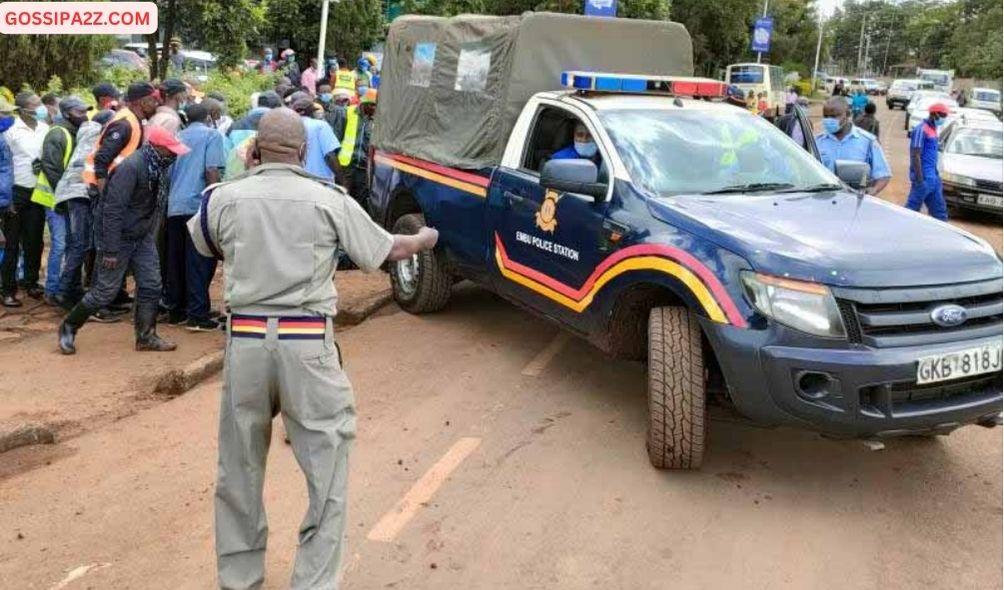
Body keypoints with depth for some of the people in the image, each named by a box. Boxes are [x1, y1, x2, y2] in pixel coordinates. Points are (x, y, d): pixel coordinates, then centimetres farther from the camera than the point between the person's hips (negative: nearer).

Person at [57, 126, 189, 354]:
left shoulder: (158, 167, -1)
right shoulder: (131, 167, -25)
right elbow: (113, 209, -25)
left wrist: (152, 235, 15)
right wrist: (110, 250, -24)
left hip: (143, 237, 8)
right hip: (118, 237, -7)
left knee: (151, 285, 4)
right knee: (105, 291, 0)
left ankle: (146, 336, 15)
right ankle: (68, 328, 19)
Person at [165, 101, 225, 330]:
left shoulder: (178, 137, 19)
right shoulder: (211, 135, 1)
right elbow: (212, 170, -11)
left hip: (174, 206, 6)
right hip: (198, 206, -6)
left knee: (176, 262, 12)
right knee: (199, 264, -5)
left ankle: (175, 311, 18)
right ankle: (197, 316, -7)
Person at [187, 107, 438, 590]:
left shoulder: (225, 198, 4)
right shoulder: (329, 200, -2)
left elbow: (202, 243, 26)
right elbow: (389, 250, 10)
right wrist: (425, 238, 32)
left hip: (245, 340, 3)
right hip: (307, 345, -2)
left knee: (239, 472, 16)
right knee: (326, 468, 5)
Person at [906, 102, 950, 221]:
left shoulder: (933, 129, 15)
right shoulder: (921, 130, -13)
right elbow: (915, 155, -18)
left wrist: (936, 175, 21)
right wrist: (919, 179, -21)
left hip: (933, 177, 9)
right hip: (924, 177, -9)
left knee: (939, 209, 12)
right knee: (912, 208, -4)